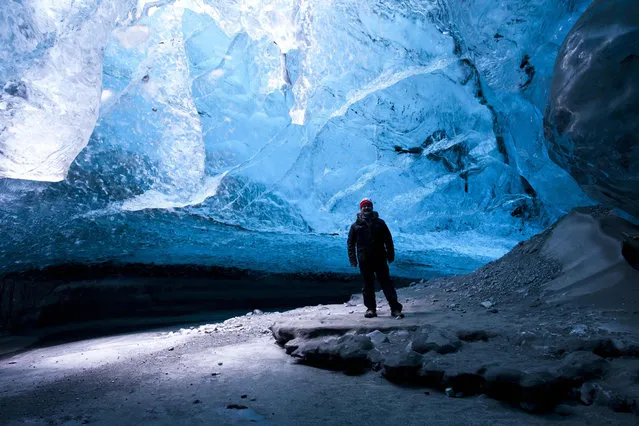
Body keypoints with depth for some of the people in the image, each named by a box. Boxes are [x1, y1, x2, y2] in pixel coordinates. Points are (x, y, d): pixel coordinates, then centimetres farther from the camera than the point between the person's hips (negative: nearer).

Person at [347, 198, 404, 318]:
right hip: (364, 261, 0)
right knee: (368, 285, 6)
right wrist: (352, 259, 2)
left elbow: (388, 240, 11)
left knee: (387, 283, -1)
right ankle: (371, 309, 16)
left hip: (380, 259, 0)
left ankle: (395, 308, 2)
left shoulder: (379, 223, 10)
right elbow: (351, 243, 9)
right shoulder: (356, 225, 8)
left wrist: (390, 255, 4)